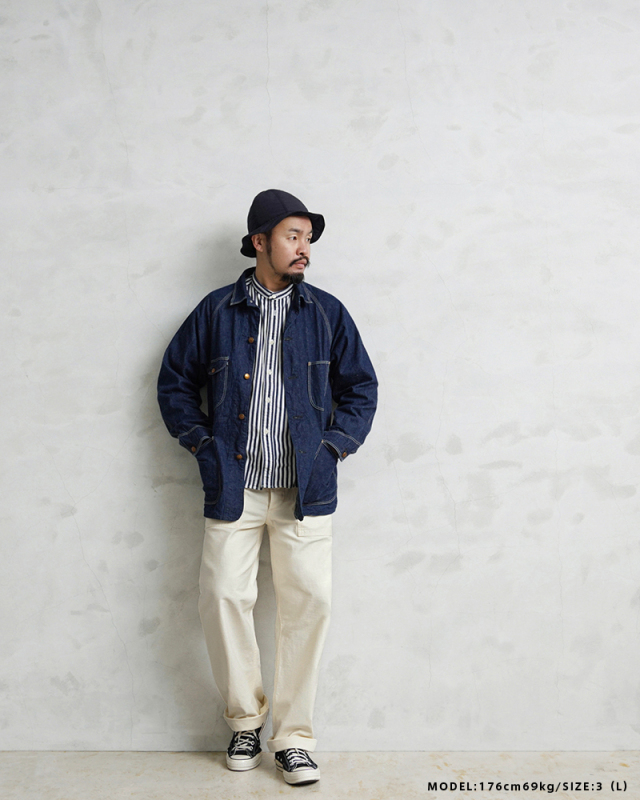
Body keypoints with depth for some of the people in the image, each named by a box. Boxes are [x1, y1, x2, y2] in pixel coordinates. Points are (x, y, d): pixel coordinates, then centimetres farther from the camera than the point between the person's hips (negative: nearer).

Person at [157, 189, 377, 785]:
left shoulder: (327, 313, 9)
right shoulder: (216, 311, 7)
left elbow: (361, 388, 13)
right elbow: (174, 381, 13)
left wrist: (334, 446, 2)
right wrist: (202, 444, 4)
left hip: (305, 488, 1)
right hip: (233, 487, 0)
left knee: (309, 601, -3)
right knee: (224, 596, -2)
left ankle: (293, 737, 13)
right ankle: (245, 719, 22)